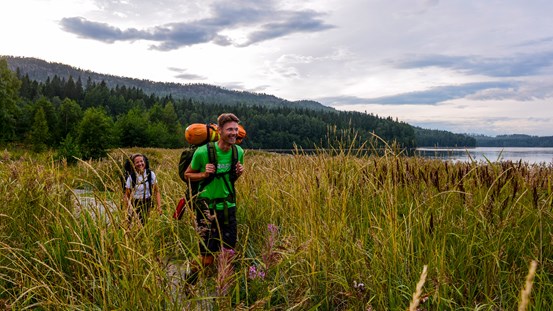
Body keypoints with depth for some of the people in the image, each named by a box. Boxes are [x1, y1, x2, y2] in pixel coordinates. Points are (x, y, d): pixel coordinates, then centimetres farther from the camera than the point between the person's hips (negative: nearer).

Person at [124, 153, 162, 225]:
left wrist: (159, 206, -10)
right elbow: (127, 195, -1)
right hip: (135, 205, -1)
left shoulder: (151, 174, -3)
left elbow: (156, 191, 1)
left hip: (148, 204, 1)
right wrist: (129, 207, -17)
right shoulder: (131, 177, -6)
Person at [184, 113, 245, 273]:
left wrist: (238, 173, -8)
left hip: (229, 206, 5)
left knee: (229, 251, 11)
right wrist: (204, 174, -19)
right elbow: (187, 175, -2)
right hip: (207, 207, -4)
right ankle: (191, 277, 28)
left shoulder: (239, 152, -2)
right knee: (207, 257, -1)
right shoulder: (203, 152, -16)